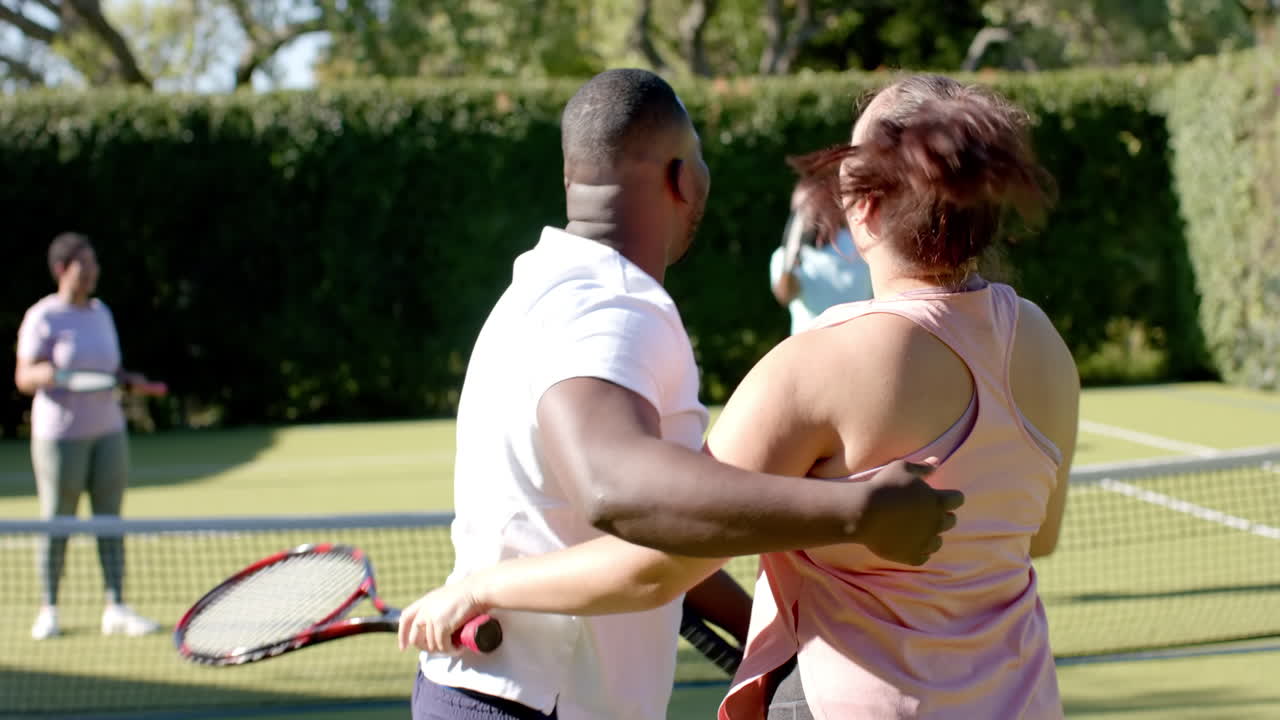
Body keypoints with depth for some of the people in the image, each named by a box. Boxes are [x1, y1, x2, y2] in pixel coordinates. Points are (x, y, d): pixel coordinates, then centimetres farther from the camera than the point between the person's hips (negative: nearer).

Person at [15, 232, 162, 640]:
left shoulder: (101, 313, 12)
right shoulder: (42, 317, -7)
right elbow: (23, 377, -11)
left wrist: (131, 380, 1)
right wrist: (45, 374, -31)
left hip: (108, 430, 6)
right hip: (60, 434, -6)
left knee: (110, 518, 3)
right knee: (56, 523, 2)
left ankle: (116, 610, 5)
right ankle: (48, 611, 13)